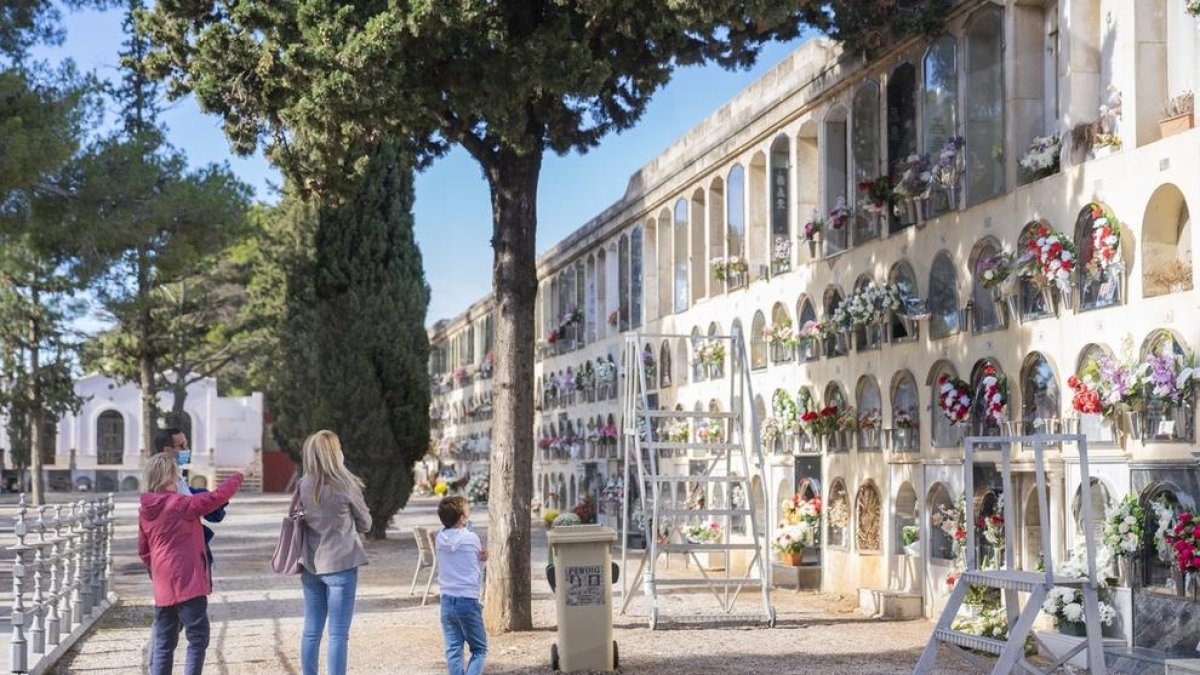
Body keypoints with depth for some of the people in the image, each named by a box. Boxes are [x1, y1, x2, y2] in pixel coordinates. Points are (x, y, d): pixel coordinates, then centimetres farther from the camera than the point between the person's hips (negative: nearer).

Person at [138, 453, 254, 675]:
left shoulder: (146, 510, 8)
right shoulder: (181, 504, -14)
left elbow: (143, 551, 15)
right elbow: (216, 497, -13)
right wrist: (240, 475, 0)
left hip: (163, 588, 7)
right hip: (187, 583, -7)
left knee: (163, 644, 12)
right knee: (198, 640, -1)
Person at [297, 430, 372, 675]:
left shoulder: (303, 486, 0)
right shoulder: (345, 485, -11)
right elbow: (365, 524, 2)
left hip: (311, 565, 5)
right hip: (340, 565, -5)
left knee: (311, 632, 11)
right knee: (338, 634, -1)